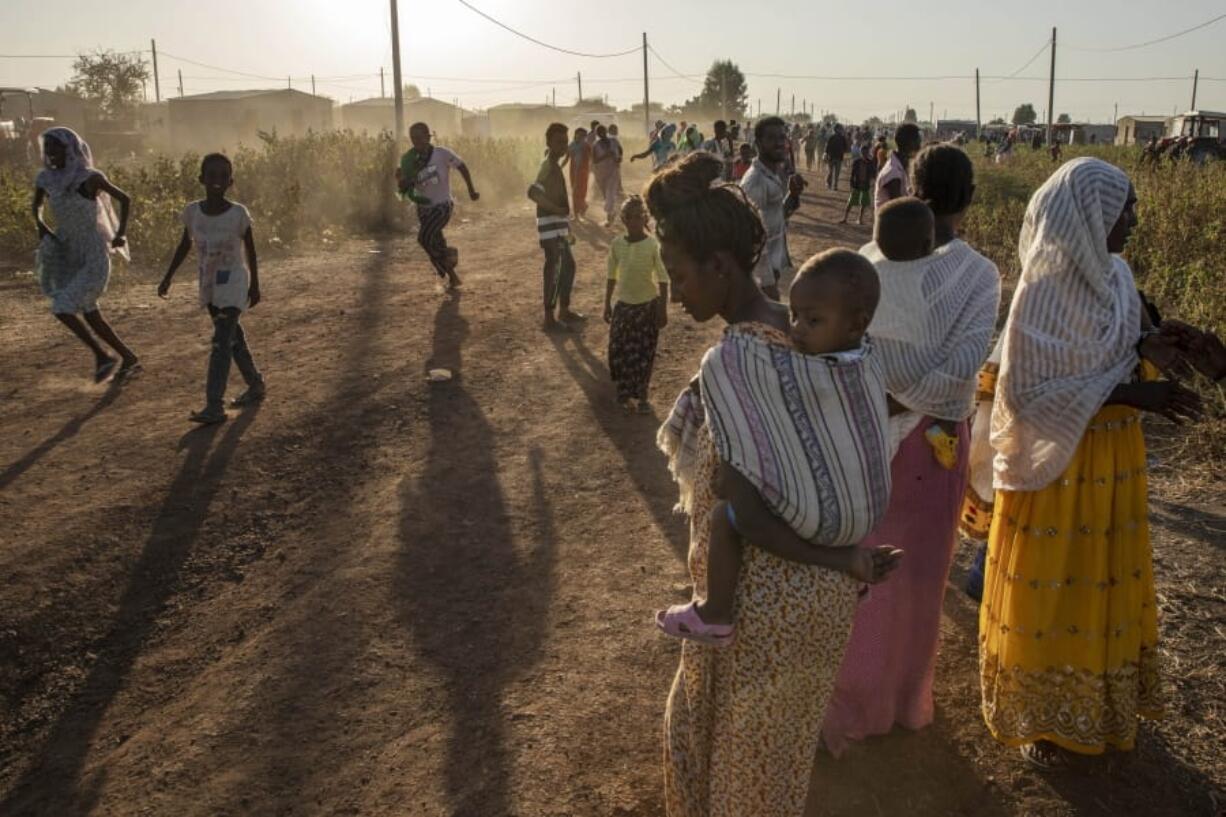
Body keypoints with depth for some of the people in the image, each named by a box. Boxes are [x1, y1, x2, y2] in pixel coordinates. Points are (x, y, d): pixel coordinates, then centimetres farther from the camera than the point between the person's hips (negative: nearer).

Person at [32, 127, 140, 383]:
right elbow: (37, 206, 19)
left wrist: (121, 232, -9)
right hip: (70, 257, 7)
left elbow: (125, 199, -2)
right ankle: (129, 358, 25)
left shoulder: (90, 178, -14)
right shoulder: (46, 179, 1)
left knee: (62, 309, -14)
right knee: (90, 316, 10)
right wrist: (41, 226, 0)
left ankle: (102, 356, 2)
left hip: (95, 258, -7)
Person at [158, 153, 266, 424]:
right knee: (233, 337, 16)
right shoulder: (192, 211, -5)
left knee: (221, 342, -11)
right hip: (209, 284, 5)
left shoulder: (238, 213, -15)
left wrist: (254, 286, 0)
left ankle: (214, 405, -12)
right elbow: (185, 245, 8)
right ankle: (256, 385, 33)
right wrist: (168, 277, 8)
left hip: (233, 283, -5)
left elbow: (249, 250, -4)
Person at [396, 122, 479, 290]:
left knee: (425, 238, -22)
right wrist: (400, 179, -23)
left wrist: (471, 190, 5)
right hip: (423, 208, 6)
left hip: (442, 205, -6)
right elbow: (403, 188, 0)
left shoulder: (442, 154, -14)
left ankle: (450, 253, 6)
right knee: (435, 244, 10)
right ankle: (453, 278, 27)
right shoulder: (409, 161, -1)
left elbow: (462, 166, 0)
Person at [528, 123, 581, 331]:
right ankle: (549, 319, 1)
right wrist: (557, 210, -26)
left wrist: (567, 223, 23)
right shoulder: (549, 167, -19)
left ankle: (564, 310, 29)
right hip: (551, 226, -10)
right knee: (554, 271, -6)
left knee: (569, 265, 18)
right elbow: (532, 192, -34)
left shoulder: (554, 165, 13)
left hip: (559, 225, 10)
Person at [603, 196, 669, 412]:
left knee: (645, 352, 7)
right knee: (619, 351, 4)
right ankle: (624, 393, 23)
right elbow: (612, 277, 6)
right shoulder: (616, 244, -5)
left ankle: (641, 395, 22)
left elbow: (663, 279, -8)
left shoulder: (653, 245, -14)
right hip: (623, 304, 2)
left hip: (648, 305, -2)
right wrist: (607, 305, 8)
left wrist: (663, 310, -9)